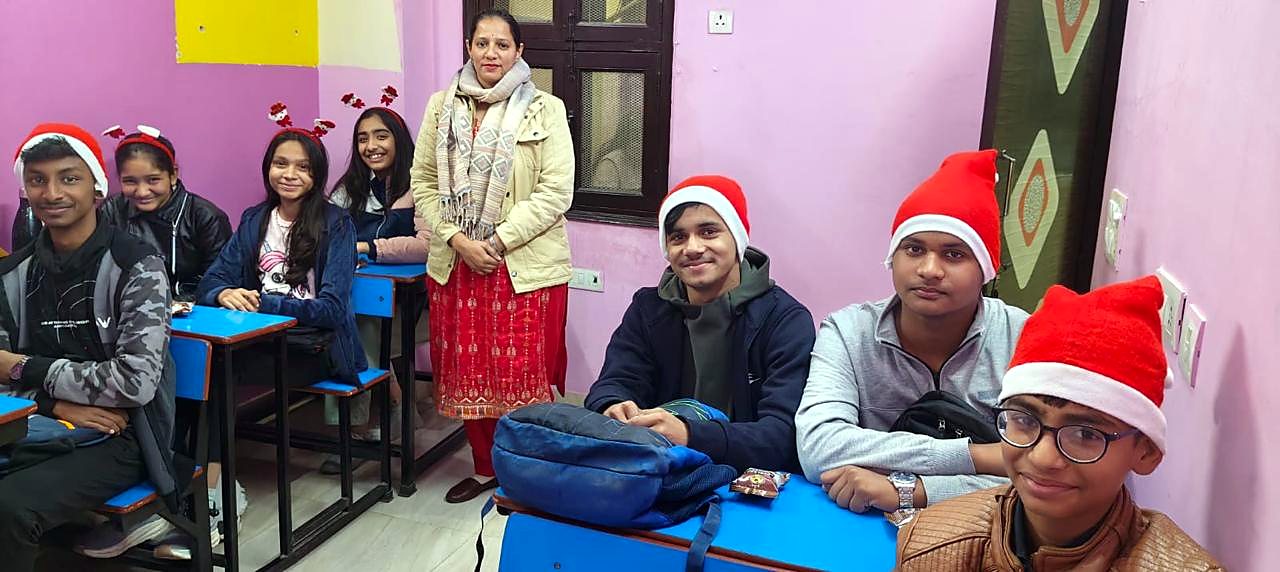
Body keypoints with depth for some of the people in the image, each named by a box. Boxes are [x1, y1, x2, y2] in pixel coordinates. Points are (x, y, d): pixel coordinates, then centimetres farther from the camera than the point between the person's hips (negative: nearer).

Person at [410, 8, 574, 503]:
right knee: (466, 370, 11)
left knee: (524, 373, 1)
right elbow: (423, 182, 6)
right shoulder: (441, 106, 8)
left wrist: (498, 241, -14)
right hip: (455, 265, 4)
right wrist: (458, 239, -8)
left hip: (526, 267, -3)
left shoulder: (545, 110, -3)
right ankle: (485, 467, 30)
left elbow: (555, 192, -9)